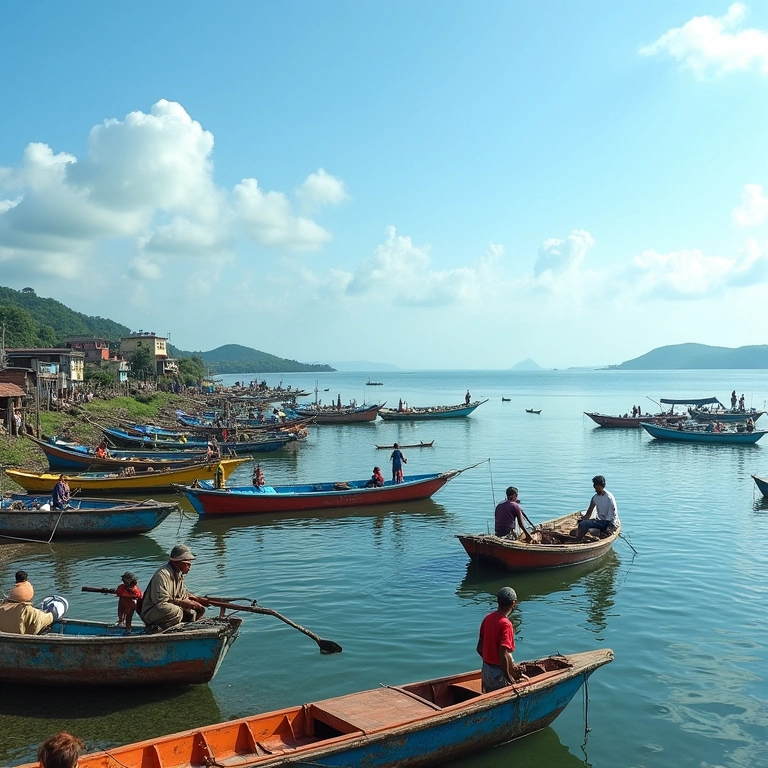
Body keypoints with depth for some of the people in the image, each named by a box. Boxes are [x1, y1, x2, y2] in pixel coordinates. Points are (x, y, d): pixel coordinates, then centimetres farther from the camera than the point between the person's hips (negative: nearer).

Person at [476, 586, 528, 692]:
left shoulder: (487, 619, 3)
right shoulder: (506, 624, -20)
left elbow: (479, 648, 9)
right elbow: (503, 654, -26)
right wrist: (508, 678, -16)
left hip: (486, 669, 8)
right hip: (498, 673, -8)